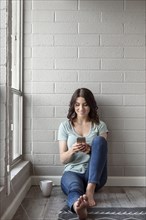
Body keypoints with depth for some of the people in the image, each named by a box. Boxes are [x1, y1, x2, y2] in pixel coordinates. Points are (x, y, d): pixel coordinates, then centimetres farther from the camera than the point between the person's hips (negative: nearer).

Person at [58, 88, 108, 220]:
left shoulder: (100, 125, 8)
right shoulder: (65, 126, 7)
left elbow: (102, 149, 0)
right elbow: (63, 159, 3)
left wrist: (91, 150, -24)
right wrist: (72, 151, -21)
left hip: (94, 175, 1)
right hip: (72, 171, 0)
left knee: (99, 139, -26)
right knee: (75, 188, -38)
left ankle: (90, 189, -36)